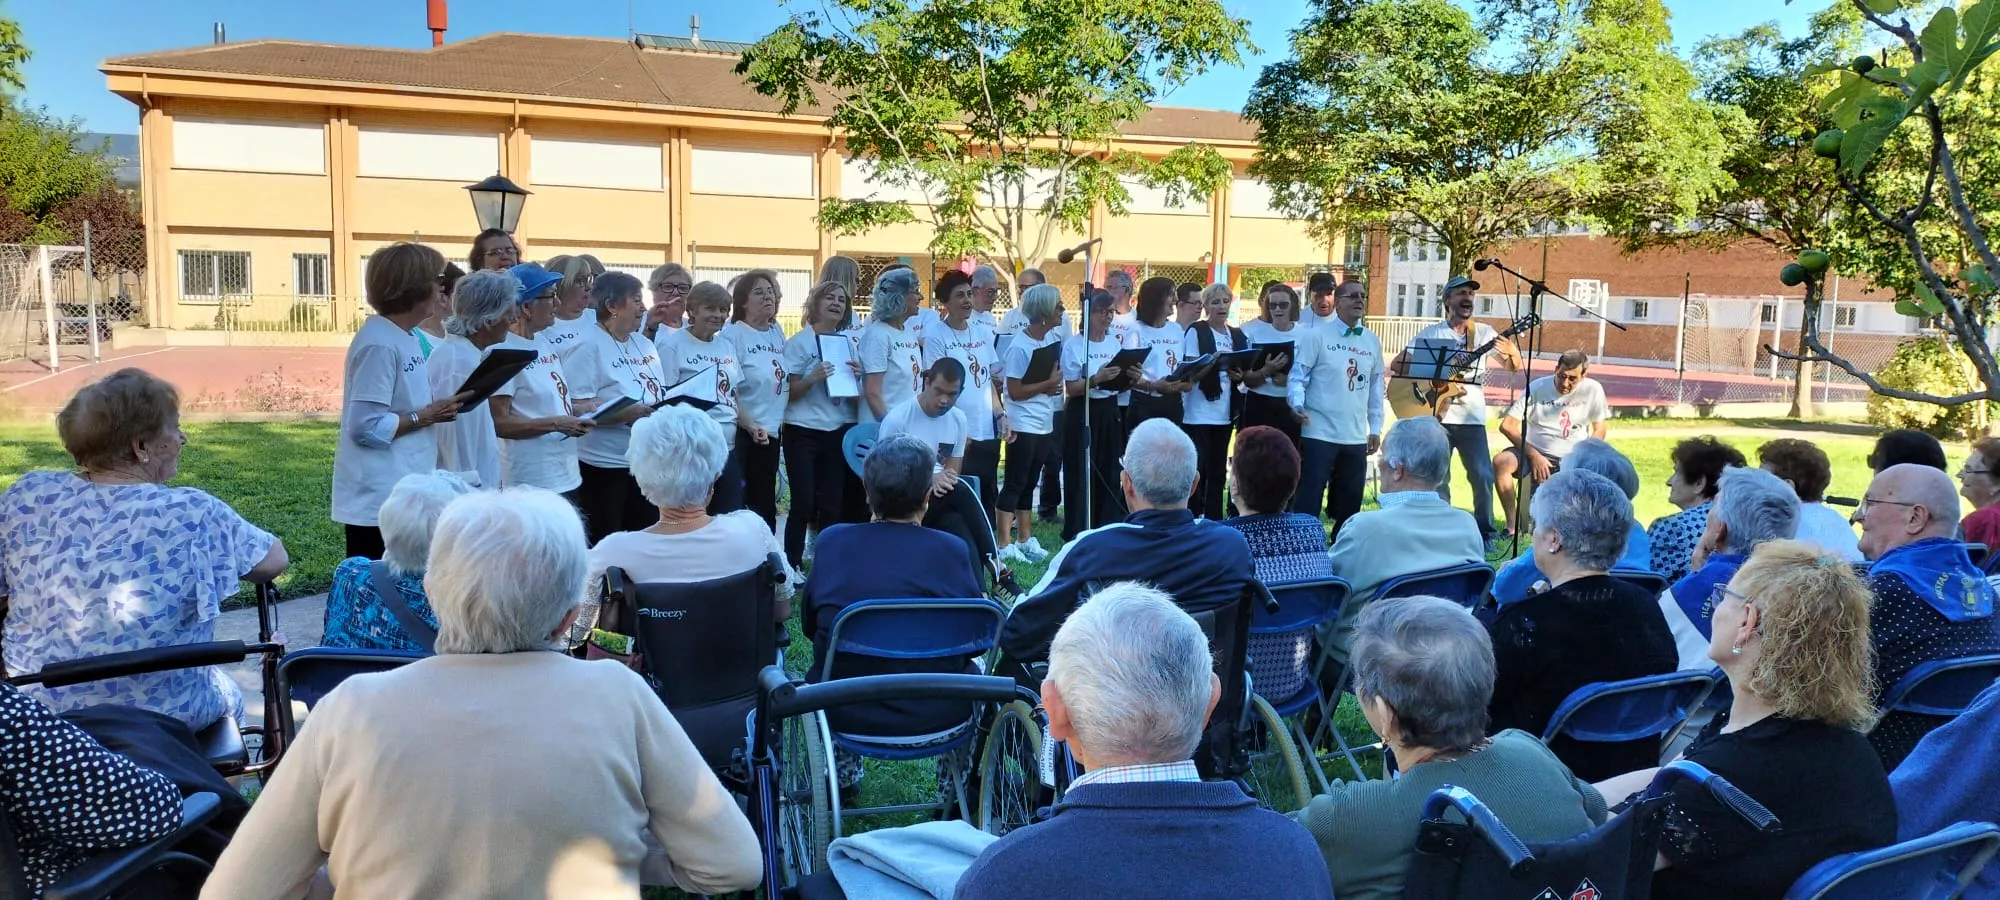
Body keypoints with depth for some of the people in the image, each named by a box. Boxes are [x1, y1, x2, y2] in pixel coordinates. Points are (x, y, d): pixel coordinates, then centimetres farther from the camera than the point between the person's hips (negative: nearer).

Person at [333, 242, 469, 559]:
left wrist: (435, 408, 2)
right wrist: (428, 416, -16)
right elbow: (366, 427, -22)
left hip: (402, 493, 9)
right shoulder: (379, 345, -18)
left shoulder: (404, 339, 10)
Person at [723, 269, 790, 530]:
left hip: (771, 431, 7)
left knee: (765, 504, 14)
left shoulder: (777, 331, 9)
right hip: (740, 432, -7)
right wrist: (748, 425, -19)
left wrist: (780, 421, 9)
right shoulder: (733, 334, -11)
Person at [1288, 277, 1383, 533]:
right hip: (1319, 433, -5)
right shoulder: (1316, 336, -3)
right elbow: (1297, 376, -7)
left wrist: (1375, 428, 12)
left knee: (1350, 501, 10)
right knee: (1308, 498, -4)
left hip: (1356, 436, 5)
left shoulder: (1373, 342, 11)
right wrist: (1297, 404, -25)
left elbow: (1376, 386, 14)